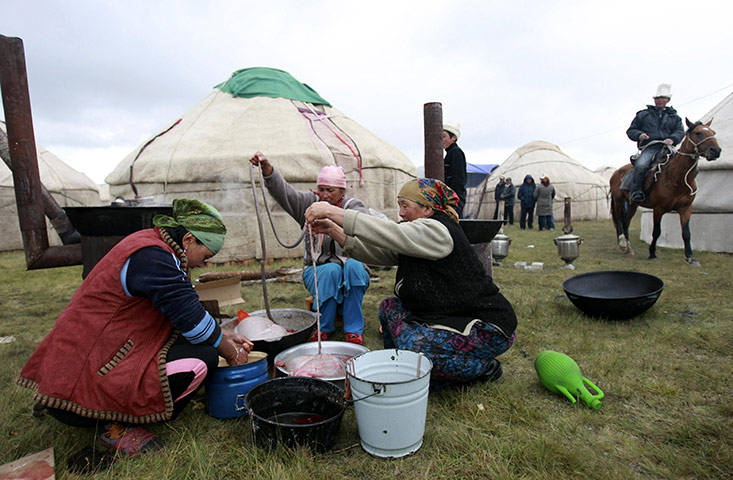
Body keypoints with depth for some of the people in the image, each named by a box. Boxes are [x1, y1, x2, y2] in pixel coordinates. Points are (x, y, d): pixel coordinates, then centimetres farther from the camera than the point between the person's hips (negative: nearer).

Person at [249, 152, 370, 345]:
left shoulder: (354, 206, 0)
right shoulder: (310, 203, 5)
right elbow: (284, 192, -11)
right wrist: (267, 169, -30)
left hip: (352, 274, 0)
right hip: (318, 270, 0)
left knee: (354, 265, -32)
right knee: (332, 270, -32)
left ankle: (354, 328, -21)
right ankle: (325, 326, -13)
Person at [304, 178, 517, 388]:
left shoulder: (438, 231, -20)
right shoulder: (415, 238, 8)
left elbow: (392, 234, -32)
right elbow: (374, 252, 2)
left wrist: (333, 212, -31)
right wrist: (333, 230, -6)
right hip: (453, 317, 9)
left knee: (412, 346, -25)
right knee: (390, 307, 2)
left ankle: (484, 367, -2)